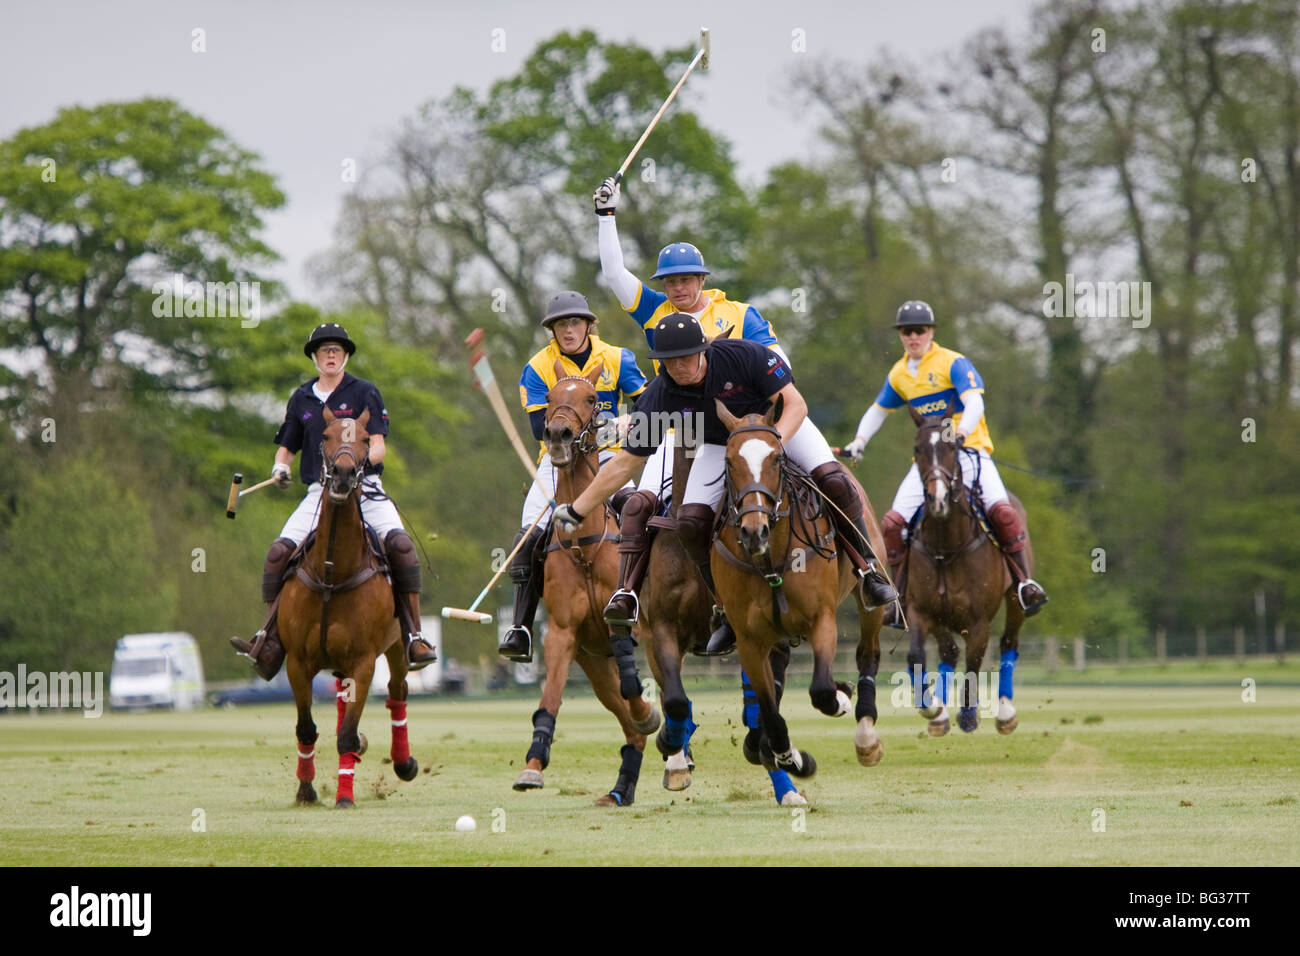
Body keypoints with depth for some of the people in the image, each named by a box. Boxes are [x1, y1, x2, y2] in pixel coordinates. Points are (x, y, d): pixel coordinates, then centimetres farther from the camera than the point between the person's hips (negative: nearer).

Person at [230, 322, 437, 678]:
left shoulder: (363, 393, 3)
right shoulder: (301, 399, 13)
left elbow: (378, 446, -3)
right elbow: (286, 447, 22)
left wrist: (360, 460, -25)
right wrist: (280, 467, -1)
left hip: (364, 487, -3)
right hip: (319, 493, 3)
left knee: (399, 543, -26)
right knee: (279, 552, -17)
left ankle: (414, 637, -21)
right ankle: (269, 645, -9)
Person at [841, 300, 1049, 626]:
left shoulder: (953, 363, -6)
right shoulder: (899, 375, 12)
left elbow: (974, 403, -19)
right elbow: (878, 410, 27)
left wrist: (962, 431, -39)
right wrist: (860, 440, 10)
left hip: (968, 449, -5)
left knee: (1001, 510, -27)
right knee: (892, 523, -10)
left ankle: (1024, 583, -14)